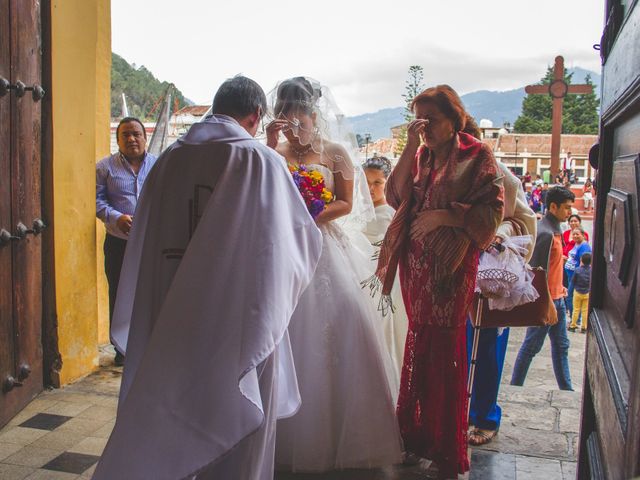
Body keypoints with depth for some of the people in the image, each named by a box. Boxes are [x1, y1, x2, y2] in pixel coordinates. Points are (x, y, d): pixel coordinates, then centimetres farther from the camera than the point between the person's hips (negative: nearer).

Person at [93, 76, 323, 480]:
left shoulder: (171, 158, 3)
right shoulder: (262, 160, -9)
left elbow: (146, 239, 9)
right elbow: (303, 237, -4)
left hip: (172, 317, 4)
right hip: (241, 316, -4)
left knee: (176, 412, 18)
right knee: (236, 416, 12)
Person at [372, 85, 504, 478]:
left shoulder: (477, 156, -3)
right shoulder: (420, 155, 12)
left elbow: (491, 212, -8)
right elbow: (396, 195, 1)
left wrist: (445, 215, -18)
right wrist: (410, 148, -6)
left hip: (451, 266, -5)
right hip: (415, 262, 5)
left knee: (444, 349, 0)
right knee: (419, 344, 12)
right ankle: (417, 434, 28)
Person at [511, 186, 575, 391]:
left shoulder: (553, 230, 12)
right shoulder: (545, 233, -20)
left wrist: (559, 287, 15)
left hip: (557, 299, 10)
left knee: (561, 346, 16)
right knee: (531, 347, 1)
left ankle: (566, 389, 26)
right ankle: (515, 387, 13)